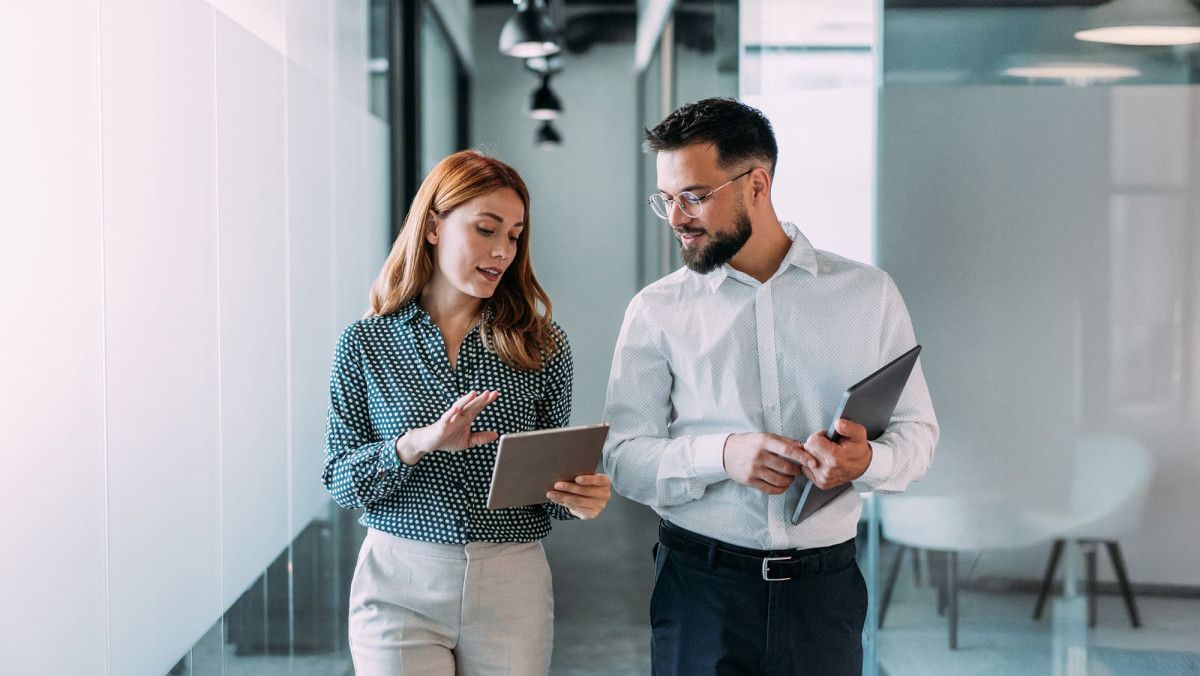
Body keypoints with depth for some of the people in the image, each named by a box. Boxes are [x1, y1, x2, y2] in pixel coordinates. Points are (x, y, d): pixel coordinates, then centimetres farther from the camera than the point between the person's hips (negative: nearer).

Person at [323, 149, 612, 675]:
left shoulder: (542, 346, 3)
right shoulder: (365, 344, 0)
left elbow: (554, 472, 7)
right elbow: (341, 481, -4)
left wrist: (578, 498, -15)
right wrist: (416, 443, -21)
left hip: (513, 589, 2)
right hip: (399, 587, -1)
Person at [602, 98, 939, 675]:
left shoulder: (868, 294, 4)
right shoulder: (657, 311, 2)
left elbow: (916, 430, 5)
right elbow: (621, 458, -2)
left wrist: (866, 461, -17)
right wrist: (721, 454, -20)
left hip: (825, 587, 1)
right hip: (699, 584, -1)